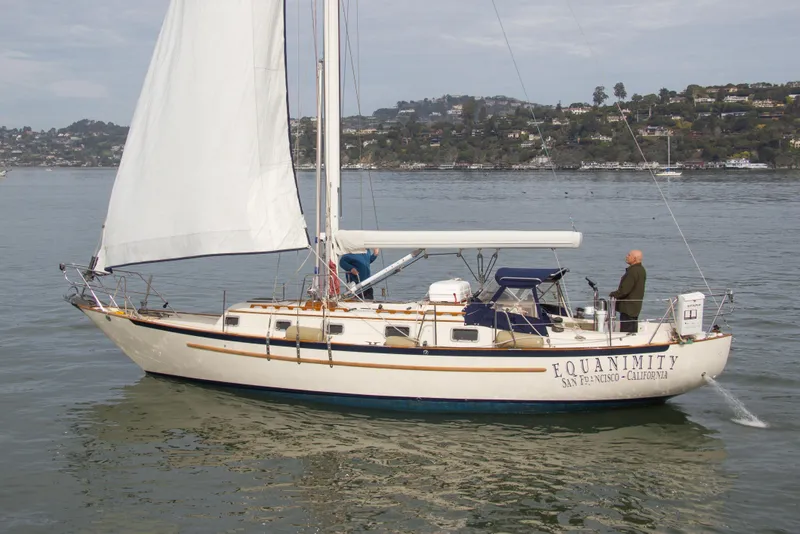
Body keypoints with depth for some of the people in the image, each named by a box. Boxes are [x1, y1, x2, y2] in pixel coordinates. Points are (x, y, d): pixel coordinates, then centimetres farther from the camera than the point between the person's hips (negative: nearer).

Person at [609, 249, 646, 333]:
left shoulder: (633, 271, -22)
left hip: (628, 307, -10)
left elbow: (624, 290, -24)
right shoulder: (641, 270, 10)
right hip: (636, 307, 10)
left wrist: (613, 294, -7)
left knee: (625, 333, -7)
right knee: (633, 332, 16)